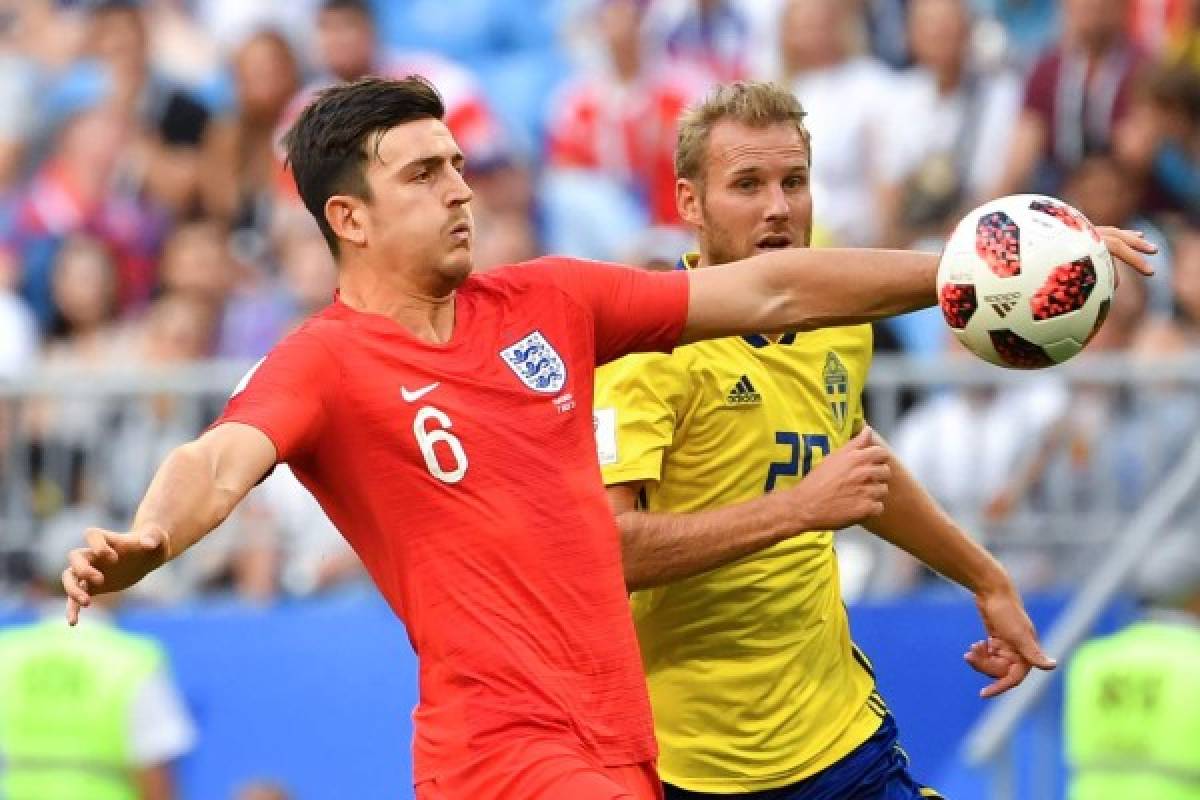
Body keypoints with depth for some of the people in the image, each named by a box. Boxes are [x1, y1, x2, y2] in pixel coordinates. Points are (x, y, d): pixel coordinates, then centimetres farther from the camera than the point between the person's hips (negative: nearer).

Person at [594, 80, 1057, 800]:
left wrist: (986, 580, 34)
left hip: (841, 733, 6)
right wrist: (799, 508, -29)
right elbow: (603, 546, -28)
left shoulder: (843, 325, 6)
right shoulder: (651, 343, -16)